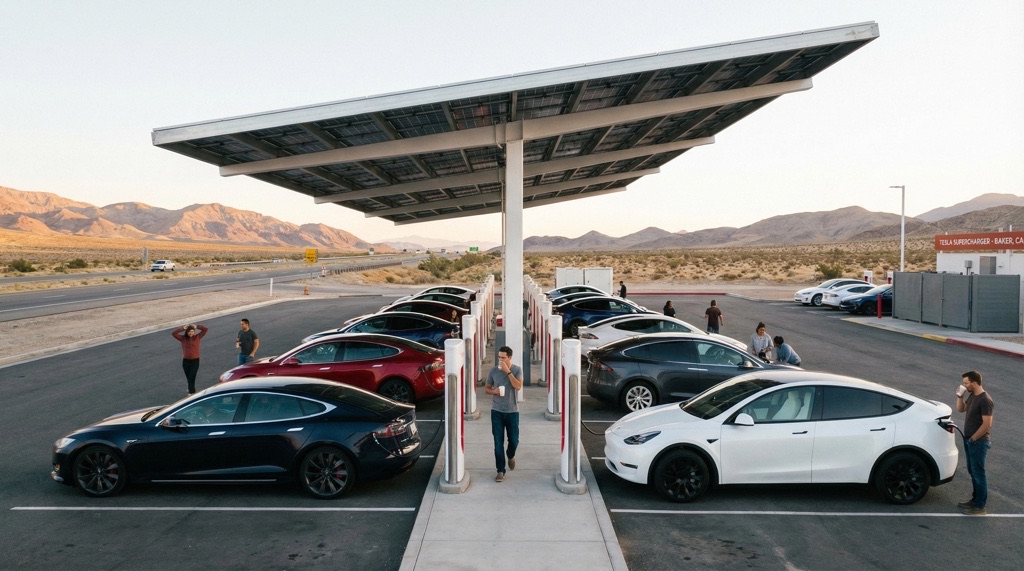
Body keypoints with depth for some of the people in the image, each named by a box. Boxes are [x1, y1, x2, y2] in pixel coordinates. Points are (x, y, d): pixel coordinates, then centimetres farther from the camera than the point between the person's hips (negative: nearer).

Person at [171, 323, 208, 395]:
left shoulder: (197, 337, -3)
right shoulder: (183, 338, -1)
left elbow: (205, 329, -8)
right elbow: (173, 333, -11)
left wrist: (196, 326, -13)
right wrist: (182, 328, -14)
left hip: (195, 361, -2)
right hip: (185, 361, 2)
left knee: (192, 378, -7)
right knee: (188, 378, 16)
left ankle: (191, 392, -3)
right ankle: (192, 390, 36)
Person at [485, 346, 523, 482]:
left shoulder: (517, 370, -6)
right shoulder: (493, 370, -2)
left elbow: (518, 387, -20)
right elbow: (486, 388, 7)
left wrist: (508, 371, -22)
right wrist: (493, 391, -15)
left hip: (512, 411, 0)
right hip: (496, 411, 1)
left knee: (514, 440, 7)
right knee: (498, 443, 0)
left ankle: (510, 455, 41)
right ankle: (501, 471, 8)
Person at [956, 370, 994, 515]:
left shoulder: (985, 400, -21)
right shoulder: (972, 396, 7)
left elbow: (987, 424, -23)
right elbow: (960, 409, 21)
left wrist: (973, 438, -16)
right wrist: (959, 396, 4)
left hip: (978, 442, -9)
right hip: (969, 440, 9)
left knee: (978, 473, -1)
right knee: (972, 471, 17)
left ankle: (980, 506, 6)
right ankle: (975, 499, 29)